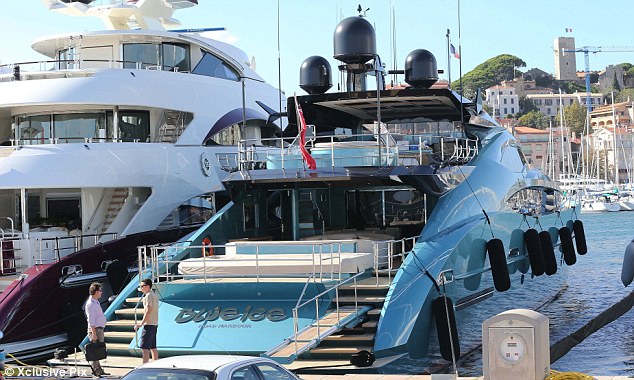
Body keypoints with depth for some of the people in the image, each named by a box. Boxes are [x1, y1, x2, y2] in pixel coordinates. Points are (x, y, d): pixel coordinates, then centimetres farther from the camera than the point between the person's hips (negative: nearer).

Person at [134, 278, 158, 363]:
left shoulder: (148, 296, -13)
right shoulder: (154, 295, 17)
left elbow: (148, 311, -19)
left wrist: (141, 323, -18)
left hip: (149, 324, -10)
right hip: (154, 324, 10)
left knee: (145, 347, -10)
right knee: (153, 347, 13)